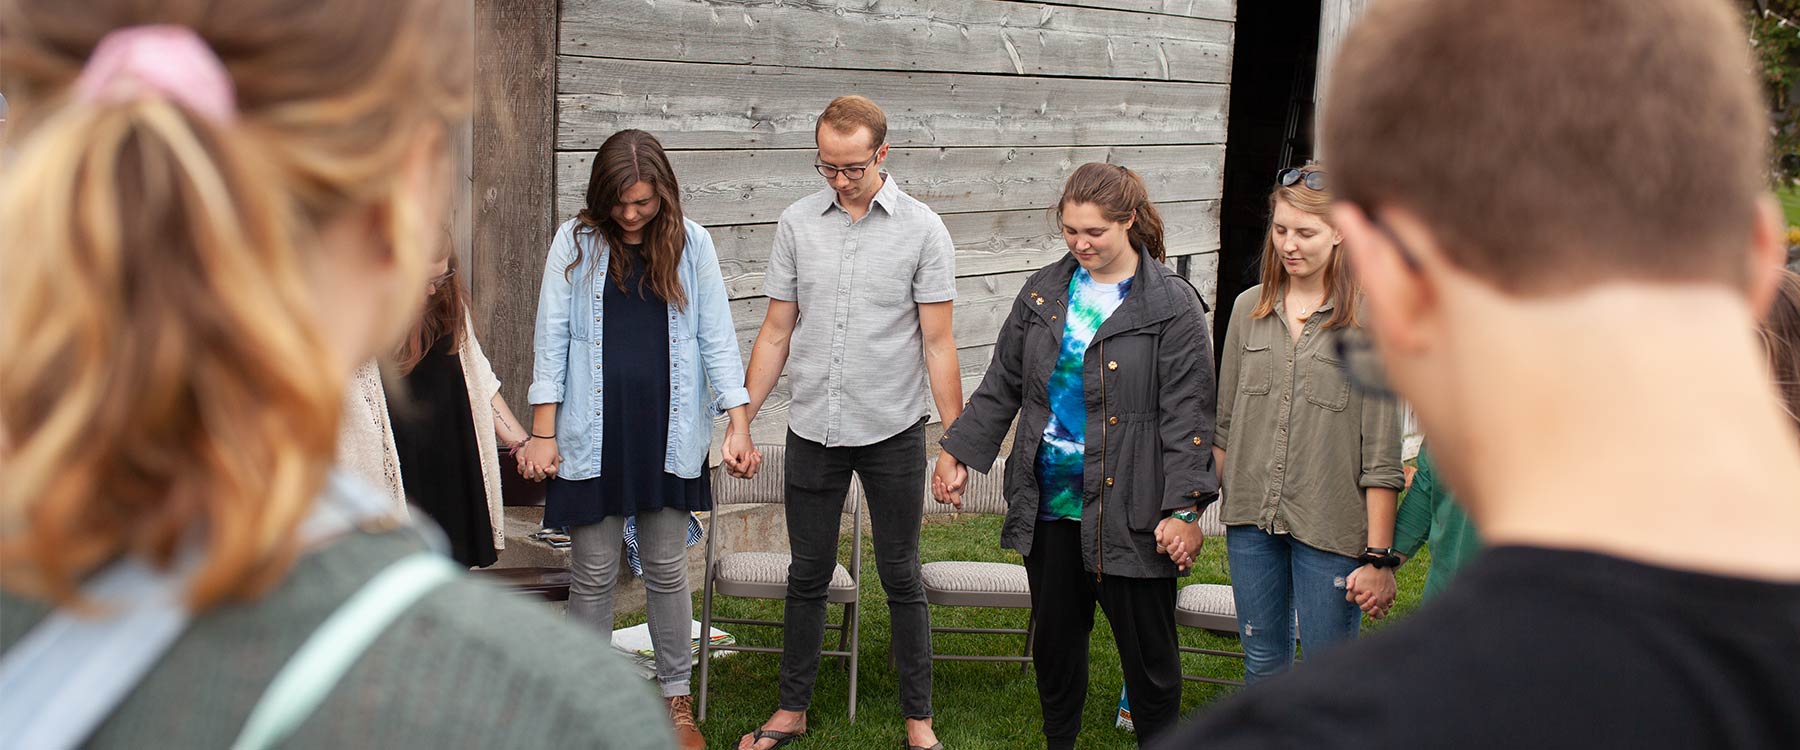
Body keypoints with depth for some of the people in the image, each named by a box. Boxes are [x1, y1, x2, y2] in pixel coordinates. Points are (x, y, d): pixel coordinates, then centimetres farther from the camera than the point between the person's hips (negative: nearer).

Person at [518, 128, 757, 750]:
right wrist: (542, 433, -4)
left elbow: (716, 335, 3)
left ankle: (677, 699, 23)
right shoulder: (576, 241, -1)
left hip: (667, 432, 1)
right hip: (593, 434, -1)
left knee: (667, 570, 9)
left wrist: (738, 422, -3)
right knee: (593, 574, 5)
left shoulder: (691, 243, 2)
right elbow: (552, 337, 0)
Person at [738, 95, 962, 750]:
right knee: (808, 575, 12)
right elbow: (776, 332, 8)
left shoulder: (922, 229, -4)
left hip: (893, 432, -2)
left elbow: (937, 343, -4)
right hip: (812, 428, 2)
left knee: (900, 577, 6)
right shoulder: (797, 224, 3)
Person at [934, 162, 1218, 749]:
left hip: (1127, 512, -5)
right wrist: (958, 453, 11)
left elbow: (1187, 416, -10)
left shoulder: (1171, 304, -7)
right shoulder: (1043, 292, 8)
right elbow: (1001, 386, 16)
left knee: (1147, 649, 3)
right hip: (1049, 503, 5)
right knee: (1055, 640, 16)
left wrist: (1184, 508, -15)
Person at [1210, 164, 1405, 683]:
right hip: (1251, 521, 4)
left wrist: (1378, 555, -12)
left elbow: (1382, 455, -10)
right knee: (1262, 664, 15)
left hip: (1330, 527, -4)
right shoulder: (1249, 308, 7)